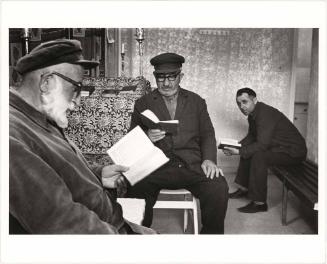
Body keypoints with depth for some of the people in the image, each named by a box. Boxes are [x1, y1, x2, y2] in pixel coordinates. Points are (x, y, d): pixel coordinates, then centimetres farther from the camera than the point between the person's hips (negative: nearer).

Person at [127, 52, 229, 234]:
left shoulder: (196, 101, 19)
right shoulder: (143, 104, 15)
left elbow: (207, 134, 15)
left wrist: (209, 159, -5)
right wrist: (147, 138, -13)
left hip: (192, 165, 2)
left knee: (219, 188, -27)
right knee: (136, 191, -32)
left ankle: (211, 233, -3)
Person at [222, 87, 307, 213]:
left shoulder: (265, 114, -26)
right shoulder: (253, 113, 4)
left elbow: (262, 144, -32)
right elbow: (251, 136, 14)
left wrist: (239, 152, -26)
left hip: (293, 151, -10)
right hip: (278, 146, 10)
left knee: (259, 156, -29)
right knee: (248, 151, 8)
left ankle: (259, 203, -20)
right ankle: (244, 189, 18)